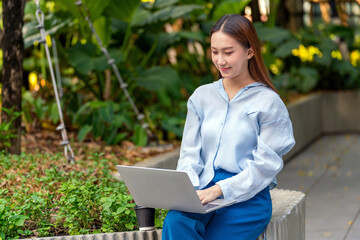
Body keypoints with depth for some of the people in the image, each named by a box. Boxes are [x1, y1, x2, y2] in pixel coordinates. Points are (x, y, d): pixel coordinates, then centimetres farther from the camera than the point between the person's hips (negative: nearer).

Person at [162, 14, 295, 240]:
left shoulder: (268, 102, 0)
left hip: (247, 199, -3)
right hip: (203, 195, 3)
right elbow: (190, 153, 12)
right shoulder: (202, 96, 15)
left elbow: (266, 165, -6)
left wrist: (218, 190, -18)